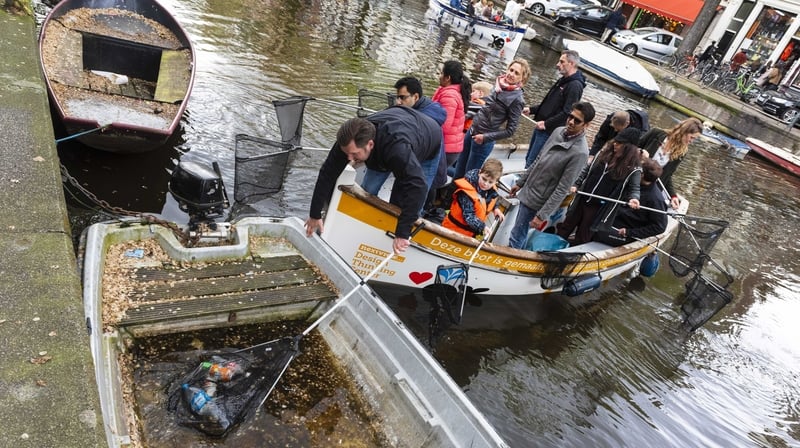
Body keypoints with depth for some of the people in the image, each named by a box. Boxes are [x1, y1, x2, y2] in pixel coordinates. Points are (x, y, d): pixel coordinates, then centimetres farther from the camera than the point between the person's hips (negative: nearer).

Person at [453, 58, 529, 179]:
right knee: (458, 172, 19)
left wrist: (486, 137, -18)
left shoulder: (517, 99, -18)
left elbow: (510, 130, -16)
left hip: (483, 141, -7)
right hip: (472, 131, 7)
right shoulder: (499, 84, 1)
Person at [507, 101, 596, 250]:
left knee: (516, 238, 2)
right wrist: (520, 182, 15)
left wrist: (542, 215, -20)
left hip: (536, 201, -7)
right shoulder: (558, 131, -2)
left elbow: (562, 189, -22)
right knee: (519, 235, 22)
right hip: (527, 190, 7)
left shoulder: (580, 153, -24)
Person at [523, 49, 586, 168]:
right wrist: (531, 110, 12)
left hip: (549, 131, -10)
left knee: (531, 163, -5)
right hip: (541, 127, 10)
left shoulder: (575, 86, -18)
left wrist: (546, 124, -23)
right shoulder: (563, 80, 14)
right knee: (529, 158, 17)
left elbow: (567, 113, -25)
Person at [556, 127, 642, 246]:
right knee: (565, 227, 15)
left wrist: (633, 199, -27)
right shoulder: (605, 152, 0)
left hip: (600, 206, -4)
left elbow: (634, 188, -6)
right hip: (582, 199, 4)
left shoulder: (633, 168, -13)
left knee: (583, 236, 9)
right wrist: (576, 184, 4)